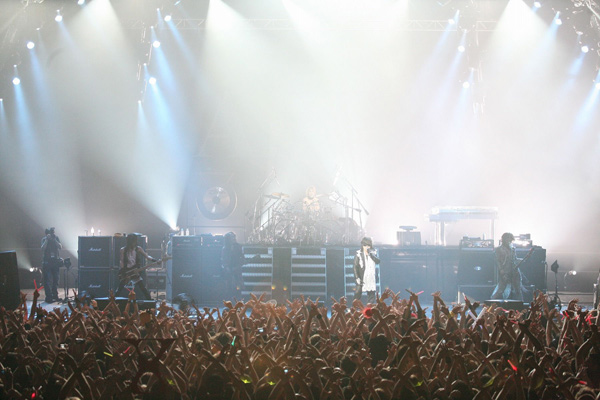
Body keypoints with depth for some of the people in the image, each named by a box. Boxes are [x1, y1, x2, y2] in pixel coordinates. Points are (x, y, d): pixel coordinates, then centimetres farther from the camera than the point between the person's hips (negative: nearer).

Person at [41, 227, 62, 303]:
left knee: (55, 279, 8)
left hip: (55, 261, 4)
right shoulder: (44, 239, -2)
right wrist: (47, 240, -21)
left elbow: (60, 247, -6)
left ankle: (55, 296, 17)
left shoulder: (56, 238, 7)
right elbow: (43, 249, -16)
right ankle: (49, 297, -6)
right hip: (47, 262, -4)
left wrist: (54, 239, -14)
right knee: (47, 280, -7)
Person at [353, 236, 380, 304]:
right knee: (358, 294, -4)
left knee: (371, 294, 3)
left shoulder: (373, 253, 8)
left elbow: (377, 261, -8)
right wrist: (357, 278, -12)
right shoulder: (359, 254, -1)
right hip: (361, 278, -3)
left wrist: (370, 254, -17)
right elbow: (355, 267, -3)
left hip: (371, 278, 3)